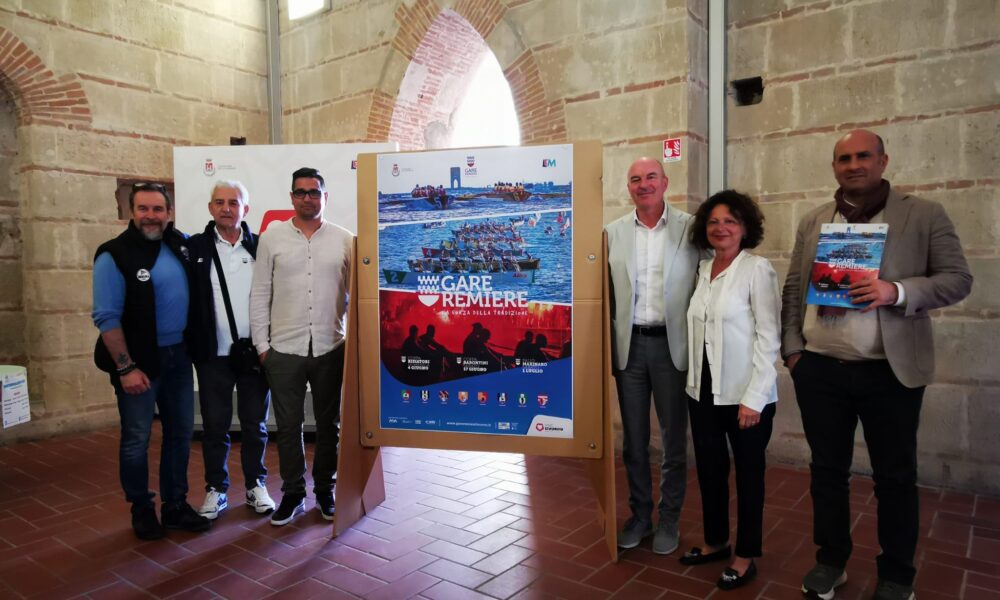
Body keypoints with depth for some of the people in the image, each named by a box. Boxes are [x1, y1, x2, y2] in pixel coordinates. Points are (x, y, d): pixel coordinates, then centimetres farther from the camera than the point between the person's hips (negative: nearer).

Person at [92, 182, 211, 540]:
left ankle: (175, 505, 27)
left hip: (179, 355, 5)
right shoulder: (114, 255, -11)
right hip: (140, 360, -5)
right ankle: (142, 510, 24)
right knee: (136, 440, 6)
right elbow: (107, 318, -13)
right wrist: (126, 368, -16)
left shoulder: (180, 244, 4)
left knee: (180, 433, 13)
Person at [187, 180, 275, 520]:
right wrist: (193, 345, -10)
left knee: (255, 424, 11)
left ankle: (256, 486, 26)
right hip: (214, 354, 0)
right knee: (214, 426, 10)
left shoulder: (260, 247, 2)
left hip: (254, 352, 1)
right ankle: (216, 490, 25)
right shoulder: (195, 248, 1)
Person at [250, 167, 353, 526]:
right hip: (284, 349, 0)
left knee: (329, 424, 11)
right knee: (288, 426, 9)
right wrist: (261, 344, -1)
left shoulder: (344, 240, 2)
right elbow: (260, 295, 3)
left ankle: (325, 490, 27)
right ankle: (292, 493, 24)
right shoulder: (271, 238, 2)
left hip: (330, 348, 0)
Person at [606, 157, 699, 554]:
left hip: (671, 344, -2)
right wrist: (608, 346, 1)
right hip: (629, 344, 2)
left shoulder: (690, 228, -2)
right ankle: (639, 515, 30)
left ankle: (669, 519, 28)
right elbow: (606, 292, 5)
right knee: (633, 439, 13)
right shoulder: (614, 233, 5)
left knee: (673, 439, 10)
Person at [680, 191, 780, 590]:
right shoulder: (703, 269, 8)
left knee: (748, 474, 11)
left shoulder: (757, 269, -11)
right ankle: (715, 541, 36)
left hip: (744, 393, -6)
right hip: (703, 390, 6)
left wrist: (753, 398, -17)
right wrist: (694, 383, 7)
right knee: (709, 469, 16)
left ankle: (746, 556, 27)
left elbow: (768, 338, -14)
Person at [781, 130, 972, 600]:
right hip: (819, 368, 3)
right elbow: (793, 289, 9)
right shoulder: (812, 222, 8)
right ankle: (830, 559, 30)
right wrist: (792, 349, 1)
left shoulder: (924, 215, 0)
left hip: (891, 371, -2)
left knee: (895, 476, 10)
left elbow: (958, 278, -4)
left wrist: (896, 291, -21)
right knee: (827, 469, 13)